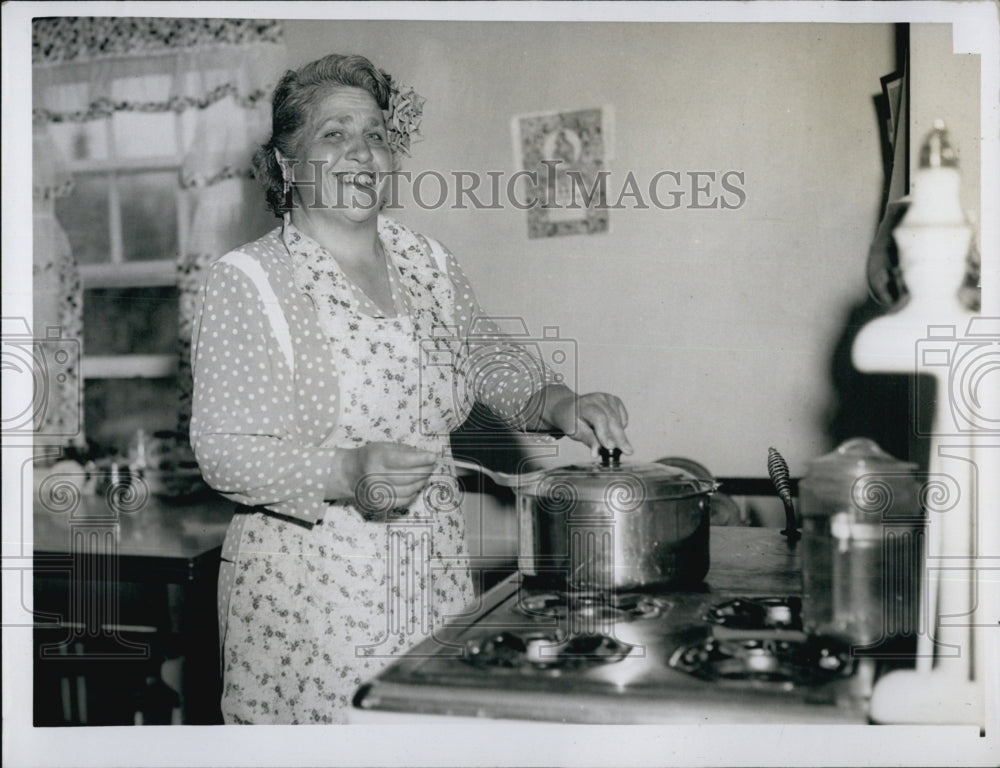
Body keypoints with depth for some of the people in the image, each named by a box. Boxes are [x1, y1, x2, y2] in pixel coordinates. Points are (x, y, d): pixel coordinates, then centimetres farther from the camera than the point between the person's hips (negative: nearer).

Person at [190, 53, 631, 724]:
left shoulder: (430, 263, 9)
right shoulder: (249, 280, -8)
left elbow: (490, 361, 17)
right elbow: (224, 450, -12)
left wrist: (558, 404, -4)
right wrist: (346, 474, -27)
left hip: (436, 581, 5)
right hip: (307, 591, -4)